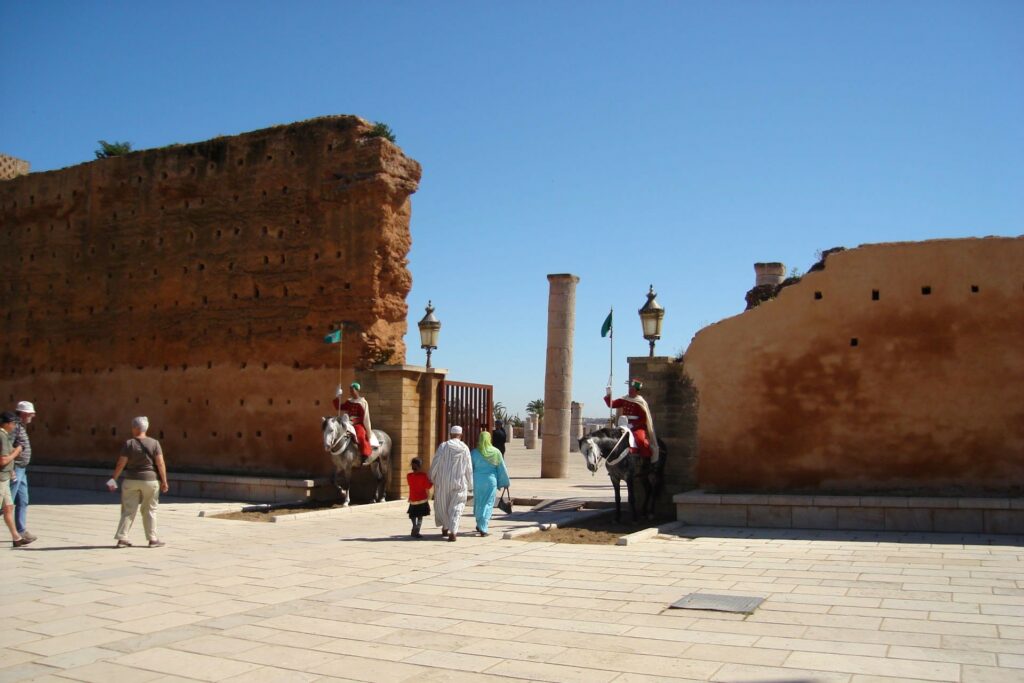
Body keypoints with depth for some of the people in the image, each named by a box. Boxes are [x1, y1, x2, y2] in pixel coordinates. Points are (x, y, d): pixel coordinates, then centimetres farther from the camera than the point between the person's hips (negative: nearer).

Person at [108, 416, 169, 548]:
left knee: (128, 510, 7)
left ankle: (122, 538, 3)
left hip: (131, 481, 0)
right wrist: (164, 481, -3)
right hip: (150, 480, 0)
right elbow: (160, 464, -8)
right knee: (149, 510, 10)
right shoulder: (154, 443, -5)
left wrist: (114, 478, 1)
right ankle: (153, 539, 13)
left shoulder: (128, 444, -6)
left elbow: (121, 464, -8)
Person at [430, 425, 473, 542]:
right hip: (459, 483, 0)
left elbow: (435, 464, -3)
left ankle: (445, 528, 31)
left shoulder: (443, 446, -7)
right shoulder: (465, 449, -4)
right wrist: (469, 485, 9)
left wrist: (432, 478, 12)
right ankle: (453, 531, -10)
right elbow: (469, 469, 0)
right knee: (456, 507, 3)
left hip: (443, 481, 0)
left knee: (442, 505, 18)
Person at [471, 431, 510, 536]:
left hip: (478, 481, 1)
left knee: (478, 503, 17)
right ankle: (483, 528, -7)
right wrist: (504, 483, 13)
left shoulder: (475, 452, -5)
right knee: (488, 504, 3)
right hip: (491, 480, -1)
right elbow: (502, 469, 3)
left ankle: (480, 525, 29)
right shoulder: (496, 452, -4)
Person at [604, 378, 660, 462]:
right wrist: (608, 395, -4)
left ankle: (648, 458, -14)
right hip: (625, 427, 7)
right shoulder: (624, 400, 9)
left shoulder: (640, 402, -8)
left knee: (640, 439, -31)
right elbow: (611, 404, 11)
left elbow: (643, 418, -12)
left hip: (638, 428, -7)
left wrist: (633, 425, -20)